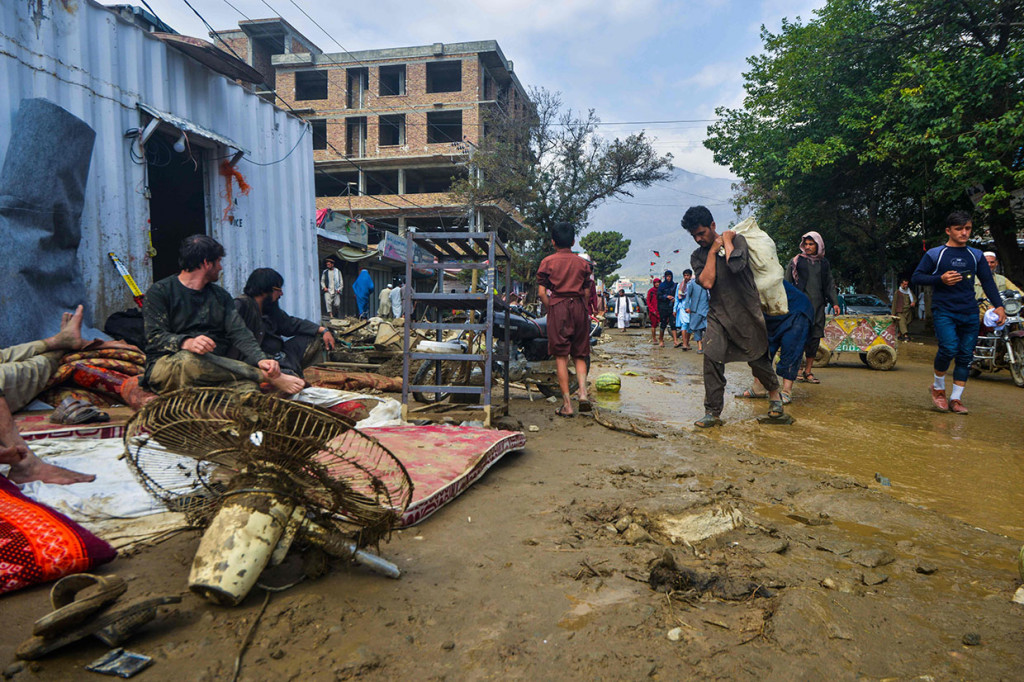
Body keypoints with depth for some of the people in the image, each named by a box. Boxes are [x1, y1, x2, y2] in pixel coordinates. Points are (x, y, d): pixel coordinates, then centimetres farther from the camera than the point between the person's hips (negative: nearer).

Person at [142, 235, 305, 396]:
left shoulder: (221, 296, 20)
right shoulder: (160, 292, 5)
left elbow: (239, 333, 5)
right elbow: (155, 337, -8)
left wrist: (260, 359, -16)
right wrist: (187, 343, -30)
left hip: (213, 368, 3)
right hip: (166, 366, -3)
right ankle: (268, 376, -32)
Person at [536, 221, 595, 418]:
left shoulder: (548, 262, 1)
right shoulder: (583, 263, 8)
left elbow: (542, 292, -4)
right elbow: (587, 292, 5)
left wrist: (552, 308, 8)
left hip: (558, 308, -2)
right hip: (579, 308, 3)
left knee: (561, 356, 0)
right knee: (579, 355, 12)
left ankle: (567, 404, -2)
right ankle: (583, 393, -8)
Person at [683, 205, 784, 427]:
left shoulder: (737, 239, -2)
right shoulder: (697, 256, 7)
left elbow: (736, 265, -22)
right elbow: (707, 282, -10)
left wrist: (727, 239, -10)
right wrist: (712, 251, -6)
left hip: (746, 311, -2)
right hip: (718, 313, 2)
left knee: (757, 358, 7)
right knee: (712, 358, -13)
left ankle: (774, 395, 35)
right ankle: (712, 413, -8)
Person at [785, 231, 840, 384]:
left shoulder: (824, 263, 17)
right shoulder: (796, 261, 6)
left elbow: (829, 284, 20)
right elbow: (787, 284, 5)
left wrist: (834, 302, 9)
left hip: (818, 306, 4)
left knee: (815, 337, 3)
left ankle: (808, 371, 10)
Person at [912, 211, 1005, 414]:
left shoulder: (976, 256, 13)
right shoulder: (934, 254, 3)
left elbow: (988, 282, 13)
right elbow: (916, 277, 1)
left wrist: (998, 305, 0)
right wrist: (940, 279, -15)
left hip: (970, 313, 4)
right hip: (944, 311, -4)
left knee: (966, 355, 2)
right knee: (949, 348, -20)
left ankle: (955, 399, 11)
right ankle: (938, 387, 5)